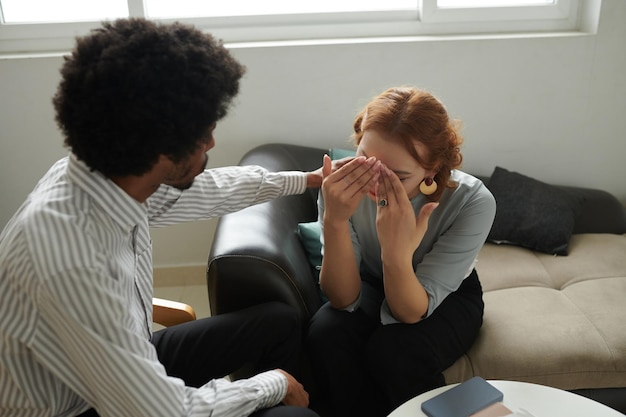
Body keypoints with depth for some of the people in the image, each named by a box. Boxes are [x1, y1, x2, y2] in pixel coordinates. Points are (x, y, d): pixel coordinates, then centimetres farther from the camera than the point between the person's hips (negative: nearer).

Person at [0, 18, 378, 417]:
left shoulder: (113, 174, -14)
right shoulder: (71, 260, -38)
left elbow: (208, 188, 6)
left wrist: (307, 179, 18)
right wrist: (273, 383, -15)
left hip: (129, 359, 7)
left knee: (280, 321, 11)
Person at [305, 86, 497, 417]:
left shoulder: (473, 202, -31)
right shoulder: (344, 187, -26)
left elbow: (411, 313, -28)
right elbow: (344, 299, -25)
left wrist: (396, 252, -48)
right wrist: (334, 221, -42)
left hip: (446, 299, -1)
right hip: (372, 286, 2)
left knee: (394, 350, -30)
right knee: (326, 334, -27)